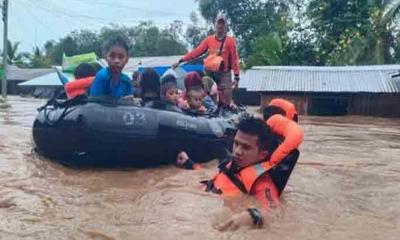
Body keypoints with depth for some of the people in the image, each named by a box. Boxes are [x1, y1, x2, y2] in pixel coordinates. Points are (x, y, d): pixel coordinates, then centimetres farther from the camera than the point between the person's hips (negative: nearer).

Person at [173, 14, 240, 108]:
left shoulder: (230, 40, -3)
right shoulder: (209, 39, 4)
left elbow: (234, 59, -6)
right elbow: (196, 51, 2)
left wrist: (236, 77, -10)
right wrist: (180, 61, -2)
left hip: (224, 74, -3)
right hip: (210, 73, 3)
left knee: (226, 102, -6)